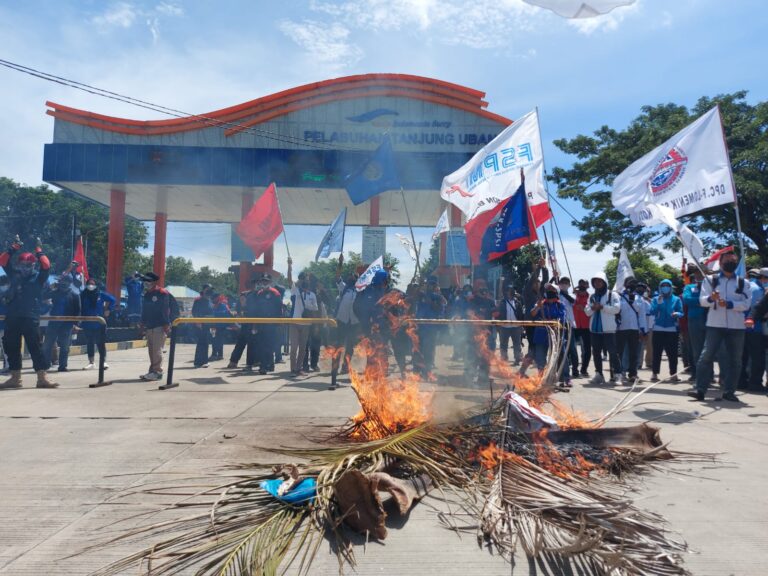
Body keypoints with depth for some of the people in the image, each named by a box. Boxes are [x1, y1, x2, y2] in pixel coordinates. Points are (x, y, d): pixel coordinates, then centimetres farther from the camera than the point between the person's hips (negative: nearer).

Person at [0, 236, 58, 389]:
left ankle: (42, 378, -6)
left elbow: (46, 265, -13)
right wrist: (14, 247, 5)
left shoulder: (39, 277, 3)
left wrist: (38, 250, -6)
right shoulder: (15, 275, 15)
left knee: (35, 346, -7)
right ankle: (15, 378, 21)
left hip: (30, 317, -5)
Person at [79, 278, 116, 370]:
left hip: (98, 323, -2)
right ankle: (91, 362, 17)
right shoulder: (83, 295, 1)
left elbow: (112, 299, 6)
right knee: (89, 343, 9)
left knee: (100, 342, 0)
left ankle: (104, 361, 6)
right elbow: (80, 308, 3)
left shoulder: (100, 294, -3)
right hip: (87, 324, 2)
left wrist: (108, 310, 3)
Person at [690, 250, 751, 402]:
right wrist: (710, 298, -23)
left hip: (736, 326, 2)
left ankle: (729, 392, 14)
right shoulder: (711, 280, 7)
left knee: (734, 359, 5)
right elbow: (702, 301, -1)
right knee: (707, 356, -8)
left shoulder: (742, 283, 10)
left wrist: (730, 304, -18)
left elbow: (746, 304, -1)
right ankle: (700, 390, -8)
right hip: (715, 324, -2)